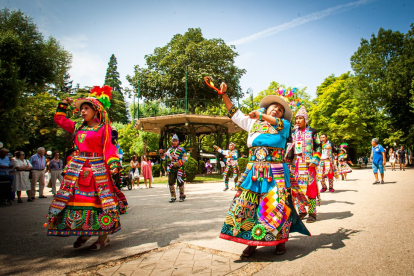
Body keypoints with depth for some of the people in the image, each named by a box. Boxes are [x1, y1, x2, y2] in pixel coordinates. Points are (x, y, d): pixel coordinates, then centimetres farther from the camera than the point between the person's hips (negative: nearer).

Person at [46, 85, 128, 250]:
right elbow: (59, 120, 28)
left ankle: (104, 236, 9)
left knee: (98, 200, -4)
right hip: (77, 169, 6)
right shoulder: (78, 128, 15)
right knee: (77, 199, 7)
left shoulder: (103, 128, -2)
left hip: (97, 169, -6)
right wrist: (64, 104, 24)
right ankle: (84, 233, 24)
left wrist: (114, 164, -23)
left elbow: (109, 148, -10)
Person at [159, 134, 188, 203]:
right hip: (171, 168, 4)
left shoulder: (181, 149, -2)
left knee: (180, 182, 0)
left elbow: (185, 158, -7)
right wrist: (161, 153, -6)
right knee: (171, 182, 1)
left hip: (179, 168, -4)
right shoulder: (169, 150, 12)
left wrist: (178, 163, -16)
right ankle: (173, 197, 13)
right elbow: (164, 157, 15)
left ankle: (182, 196, 19)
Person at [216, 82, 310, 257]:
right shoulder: (253, 124, 16)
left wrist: (260, 115, -14)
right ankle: (252, 240, 11)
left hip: (275, 174, -2)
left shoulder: (284, 125, 11)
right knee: (248, 203, -1)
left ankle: (280, 241, 15)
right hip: (254, 172, 2)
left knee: (276, 205, -3)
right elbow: (234, 113, 18)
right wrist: (224, 94, 13)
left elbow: (277, 123, -13)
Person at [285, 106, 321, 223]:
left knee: (310, 187, -3)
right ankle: (302, 211, 17)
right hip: (295, 164, 4)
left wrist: (314, 161, -10)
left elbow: (318, 148, 0)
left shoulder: (312, 132, 3)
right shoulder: (294, 133, 14)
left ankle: (312, 213, 6)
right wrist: (288, 159, 8)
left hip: (308, 164, -4)